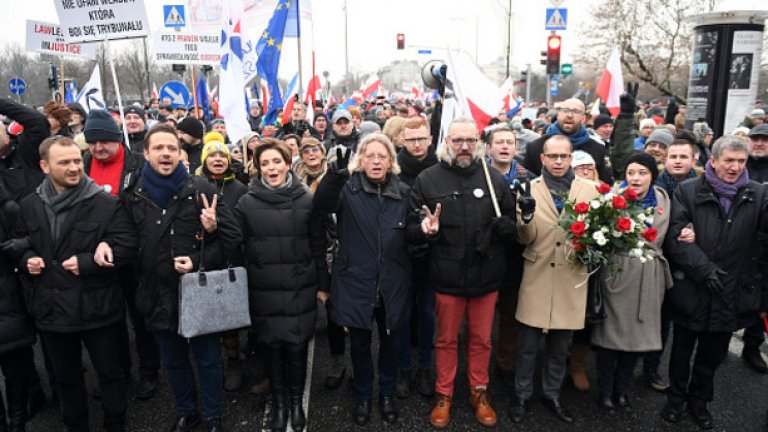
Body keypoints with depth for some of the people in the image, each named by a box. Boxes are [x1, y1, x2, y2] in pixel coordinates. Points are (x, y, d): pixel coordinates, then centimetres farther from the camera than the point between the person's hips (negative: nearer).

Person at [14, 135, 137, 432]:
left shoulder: (105, 203, -11)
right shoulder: (29, 206, 3)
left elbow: (127, 247, -14)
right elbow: (18, 244, 17)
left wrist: (86, 262, -20)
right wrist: (26, 260, -4)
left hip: (96, 308, -4)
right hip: (51, 308, 4)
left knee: (110, 373, 12)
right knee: (65, 377, 22)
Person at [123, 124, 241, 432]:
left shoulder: (201, 190, -8)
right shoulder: (133, 196, 1)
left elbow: (231, 236, -8)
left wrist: (199, 262, -18)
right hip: (158, 295, 3)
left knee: (208, 360, 12)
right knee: (173, 361, 20)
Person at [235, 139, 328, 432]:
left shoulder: (307, 200, -2)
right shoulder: (246, 203, -1)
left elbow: (318, 246, 2)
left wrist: (323, 285, 3)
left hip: (300, 288, 0)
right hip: (265, 291, 1)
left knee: (297, 348, 8)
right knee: (274, 348, 11)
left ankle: (297, 401, 30)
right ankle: (279, 403, 31)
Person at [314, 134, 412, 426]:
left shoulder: (403, 192, 1)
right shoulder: (348, 188, -6)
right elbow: (322, 203, -28)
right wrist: (336, 174, -44)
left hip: (392, 284, 2)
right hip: (356, 282, -1)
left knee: (389, 342, 18)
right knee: (359, 344, 14)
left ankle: (387, 395, 40)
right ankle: (363, 397, 36)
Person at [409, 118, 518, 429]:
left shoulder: (495, 178, 1)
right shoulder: (428, 179, -5)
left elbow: (513, 225, 7)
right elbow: (412, 225, -1)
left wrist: (506, 226, -16)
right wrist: (424, 228, -24)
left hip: (487, 275, 2)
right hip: (447, 275, -1)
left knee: (481, 339, 18)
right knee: (446, 339, 16)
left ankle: (479, 393, 39)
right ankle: (444, 395, 35)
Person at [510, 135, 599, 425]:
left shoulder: (589, 190, 4)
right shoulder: (530, 189, 0)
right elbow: (525, 238, -4)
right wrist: (525, 220, -25)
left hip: (571, 279, 2)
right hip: (537, 278, -2)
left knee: (560, 346, 14)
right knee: (528, 345, 6)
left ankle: (552, 395, 33)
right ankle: (522, 396, 25)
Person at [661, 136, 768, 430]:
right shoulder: (688, 191, -5)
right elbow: (675, 237, -12)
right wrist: (704, 269, -18)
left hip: (732, 292, 2)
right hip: (691, 289, -2)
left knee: (713, 353, 19)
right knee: (682, 350, 15)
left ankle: (699, 400, 40)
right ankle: (676, 398, 36)